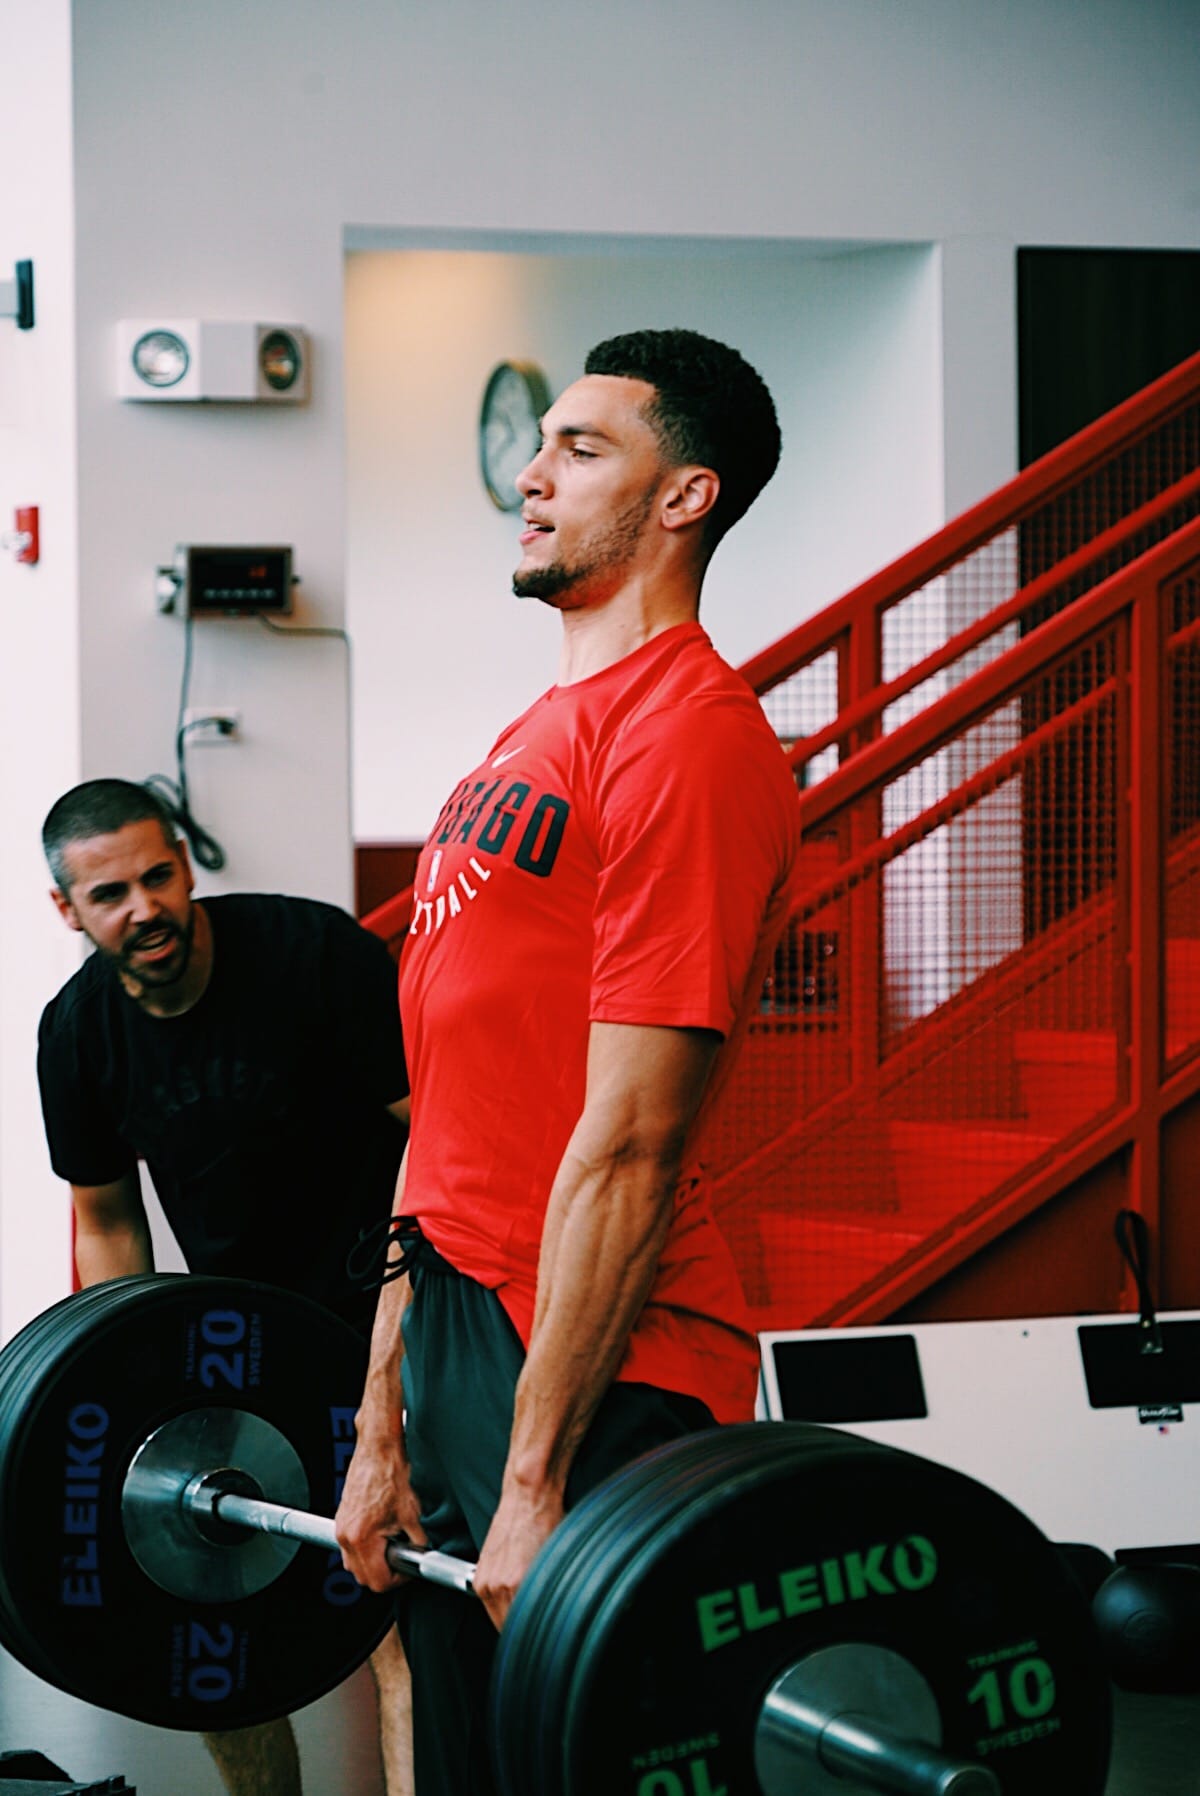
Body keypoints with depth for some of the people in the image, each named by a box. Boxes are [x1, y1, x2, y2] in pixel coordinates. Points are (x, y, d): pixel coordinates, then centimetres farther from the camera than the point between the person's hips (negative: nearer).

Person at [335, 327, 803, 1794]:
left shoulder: (686, 741, -14)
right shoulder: (533, 746, 17)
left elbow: (628, 1144, -19)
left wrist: (537, 1479, -21)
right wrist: (384, 1420, 17)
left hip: (596, 1384, -9)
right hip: (461, 1344, 9)